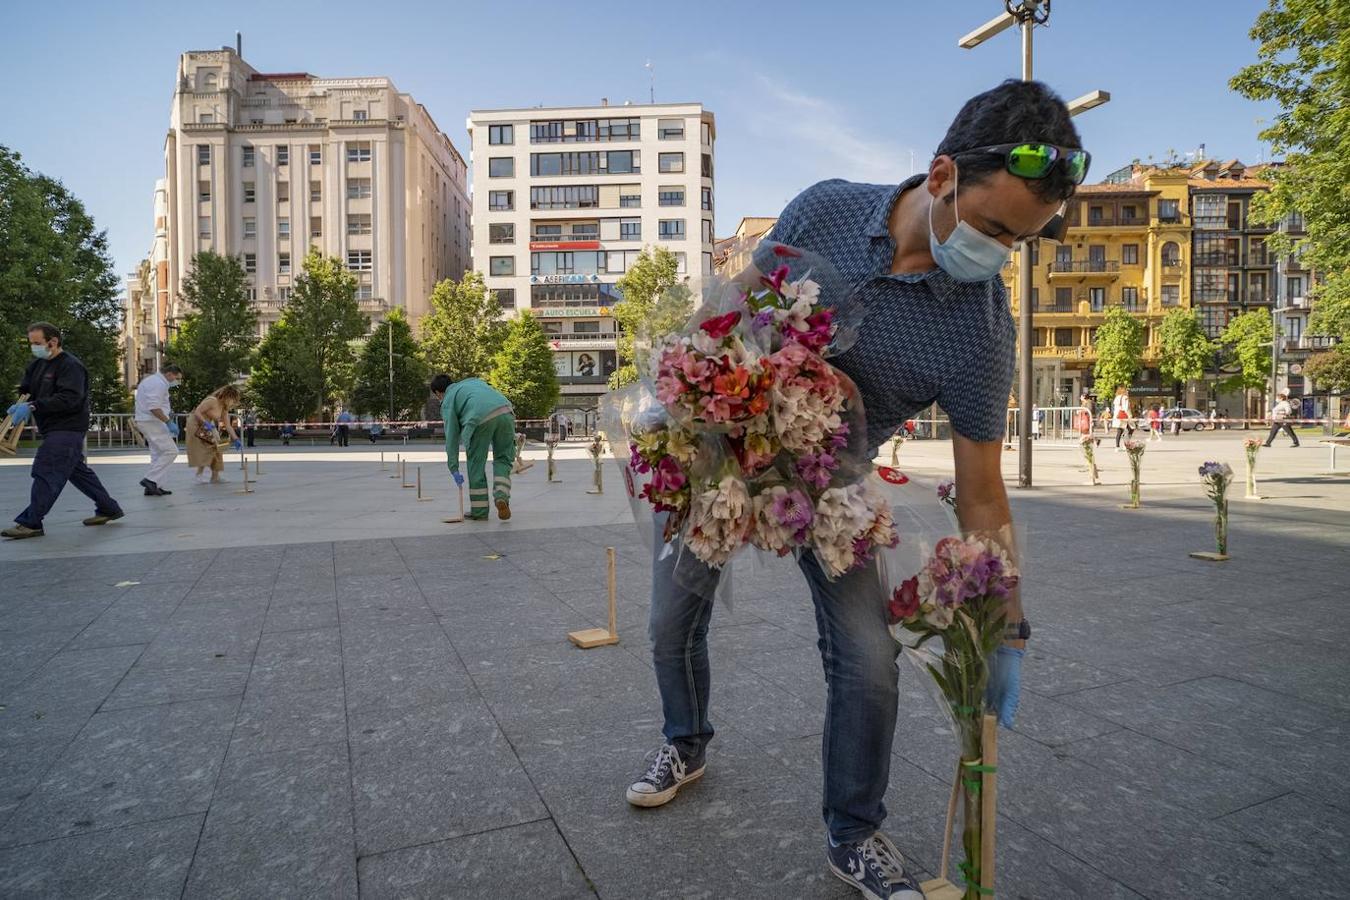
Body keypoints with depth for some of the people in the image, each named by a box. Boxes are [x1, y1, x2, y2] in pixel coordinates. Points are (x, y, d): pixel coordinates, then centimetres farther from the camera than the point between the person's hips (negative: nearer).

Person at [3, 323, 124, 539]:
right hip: (54, 430, 9)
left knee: (46, 473, -9)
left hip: (67, 430, -9)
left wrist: (33, 406, -27)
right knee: (78, 471, 14)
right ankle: (108, 509, 23)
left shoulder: (71, 366, -14)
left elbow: (69, 399, -24)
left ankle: (30, 523, -5)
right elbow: (25, 389, 16)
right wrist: (20, 405, -5)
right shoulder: (37, 365, 14)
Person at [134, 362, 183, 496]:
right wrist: (168, 422, -23)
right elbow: (154, 407, -24)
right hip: (152, 422, -11)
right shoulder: (159, 383, -14)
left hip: (146, 421, 11)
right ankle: (150, 479, -12)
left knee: (158, 454, 12)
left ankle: (155, 486, 13)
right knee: (170, 451, -12)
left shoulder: (151, 380, 20)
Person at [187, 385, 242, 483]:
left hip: (206, 428, 9)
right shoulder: (212, 401, -20)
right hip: (196, 425, -9)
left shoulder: (224, 408, 5)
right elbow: (197, 412, -24)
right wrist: (206, 423, -35)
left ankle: (215, 476, 12)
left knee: (214, 449, 7)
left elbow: (228, 425, 5)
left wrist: (235, 439, -2)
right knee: (205, 449, -15)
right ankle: (200, 475, -13)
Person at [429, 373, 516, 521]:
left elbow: (451, 436, 12)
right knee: (503, 458, 18)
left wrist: (454, 469, 13)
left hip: (480, 419, -4)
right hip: (505, 413, 4)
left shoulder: (447, 402, 19)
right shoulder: (473, 381, 36)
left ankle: (479, 511, 18)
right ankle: (502, 496, -4)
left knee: (476, 464, 12)